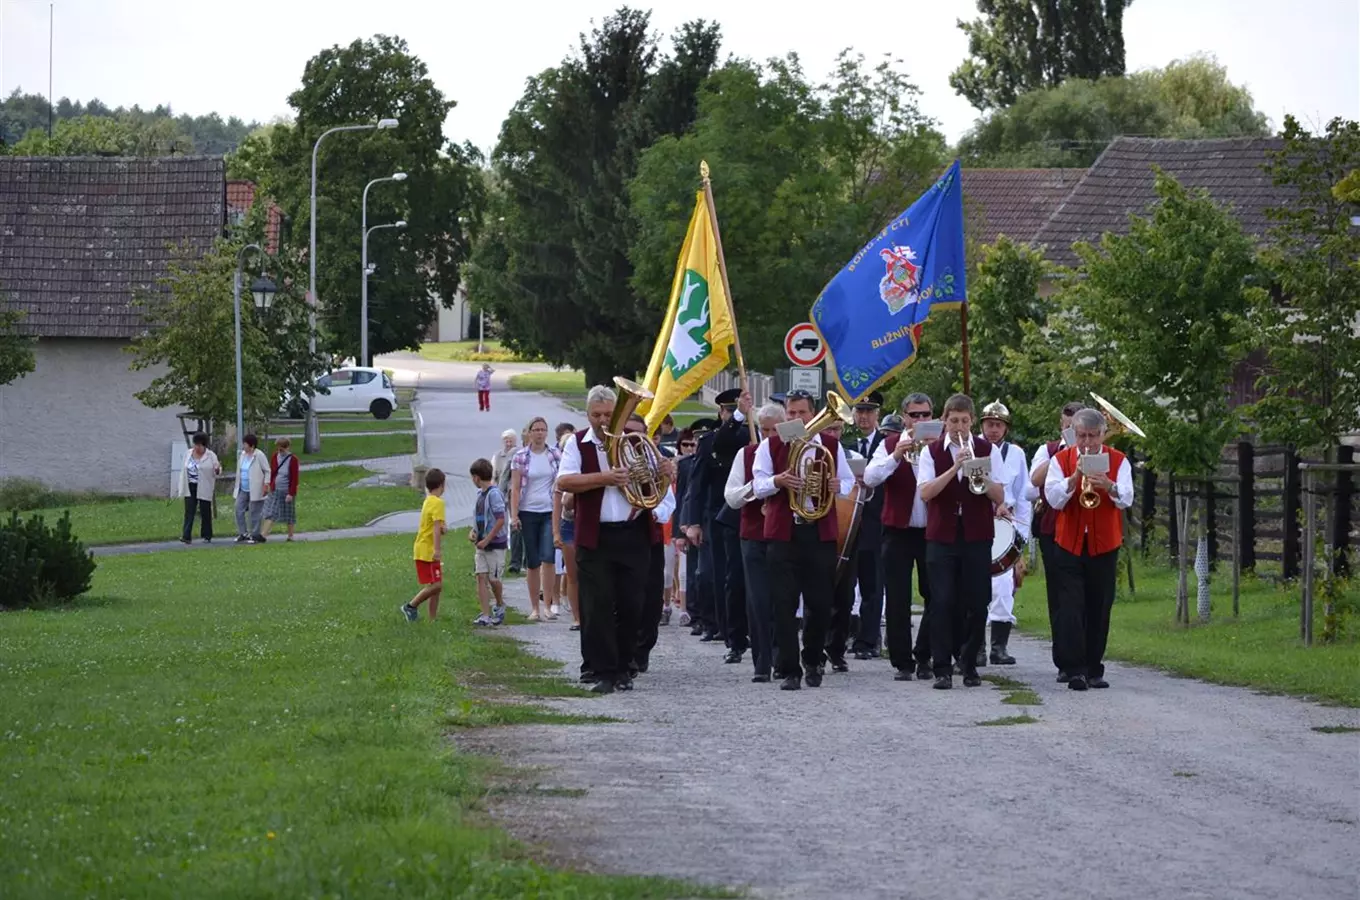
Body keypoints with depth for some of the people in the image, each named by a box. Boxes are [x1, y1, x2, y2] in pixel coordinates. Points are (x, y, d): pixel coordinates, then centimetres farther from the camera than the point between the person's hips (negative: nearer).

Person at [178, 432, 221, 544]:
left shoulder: (211, 456, -2)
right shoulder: (188, 454, 8)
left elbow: (217, 472, -1)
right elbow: (183, 470, 12)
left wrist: (217, 470, -25)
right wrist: (181, 487, 10)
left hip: (204, 488, -2)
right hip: (190, 488, 2)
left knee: (205, 512, 5)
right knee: (189, 512, -6)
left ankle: (206, 536, 15)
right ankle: (186, 536, -12)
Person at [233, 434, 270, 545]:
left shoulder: (259, 455, -11)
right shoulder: (243, 455, 12)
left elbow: (267, 471, -9)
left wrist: (266, 485, -15)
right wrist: (236, 487, 19)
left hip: (255, 490, -8)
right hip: (243, 490, 8)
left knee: (254, 513, -2)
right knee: (239, 510, 4)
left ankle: (255, 535, 6)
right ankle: (243, 533, 13)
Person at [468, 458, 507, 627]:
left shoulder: (494, 494, -16)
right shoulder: (480, 493, 10)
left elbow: (500, 520, -20)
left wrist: (486, 540, -19)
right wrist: (473, 531, 2)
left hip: (495, 543, -8)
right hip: (482, 544, 8)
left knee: (493, 578, 1)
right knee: (481, 577, -1)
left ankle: (500, 605, 27)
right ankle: (486, 615, -2)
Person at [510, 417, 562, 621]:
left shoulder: (555, 455, 5)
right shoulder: (520, 456, 1)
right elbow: (515, 488, 1)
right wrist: (514, 515, -7)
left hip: (550, 512, 0)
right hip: (528, 512, 0)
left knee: (548, 557, -14)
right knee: (532, 562, 4)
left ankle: (548, 604, -8)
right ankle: (535, 608, 11)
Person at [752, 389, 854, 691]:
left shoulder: (831, 446, 11)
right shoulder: (770, 446, 6)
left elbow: (848, 482, 16)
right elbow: (759, 485, 1)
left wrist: (839, 486, -8)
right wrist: (778, 481, -20)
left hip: (821, 533, 1)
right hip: (783, 534, -1)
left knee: (820, 604, 3)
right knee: (784, 605, -5)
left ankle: (813, 662, 25)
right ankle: (789, 671, -1)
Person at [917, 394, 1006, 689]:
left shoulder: (986, 451, 5)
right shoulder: (932, 452, 3)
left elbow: (999, 497, 0)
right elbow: (925, 493, -10)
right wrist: (954, 469, -20)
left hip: (976, 536, 1)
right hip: (942, 536, -1)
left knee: (976, 603, 2)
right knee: (942, 603, -7)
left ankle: (969, 664, 15)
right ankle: (942, 669, -5)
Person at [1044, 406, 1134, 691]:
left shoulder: (1118, 461, 3)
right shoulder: (1061, 460, 4)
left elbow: (1126, 499, -9)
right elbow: (1053, 498, -8)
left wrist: (1109, 486, -29)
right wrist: (1074, 479, -23)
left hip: (1104, 546, 1)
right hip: (1069, 545, -1)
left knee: (1099, 609, 5)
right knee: (1071, 608, -8)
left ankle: (1094, 669, 14)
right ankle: (1075, 670, -10)